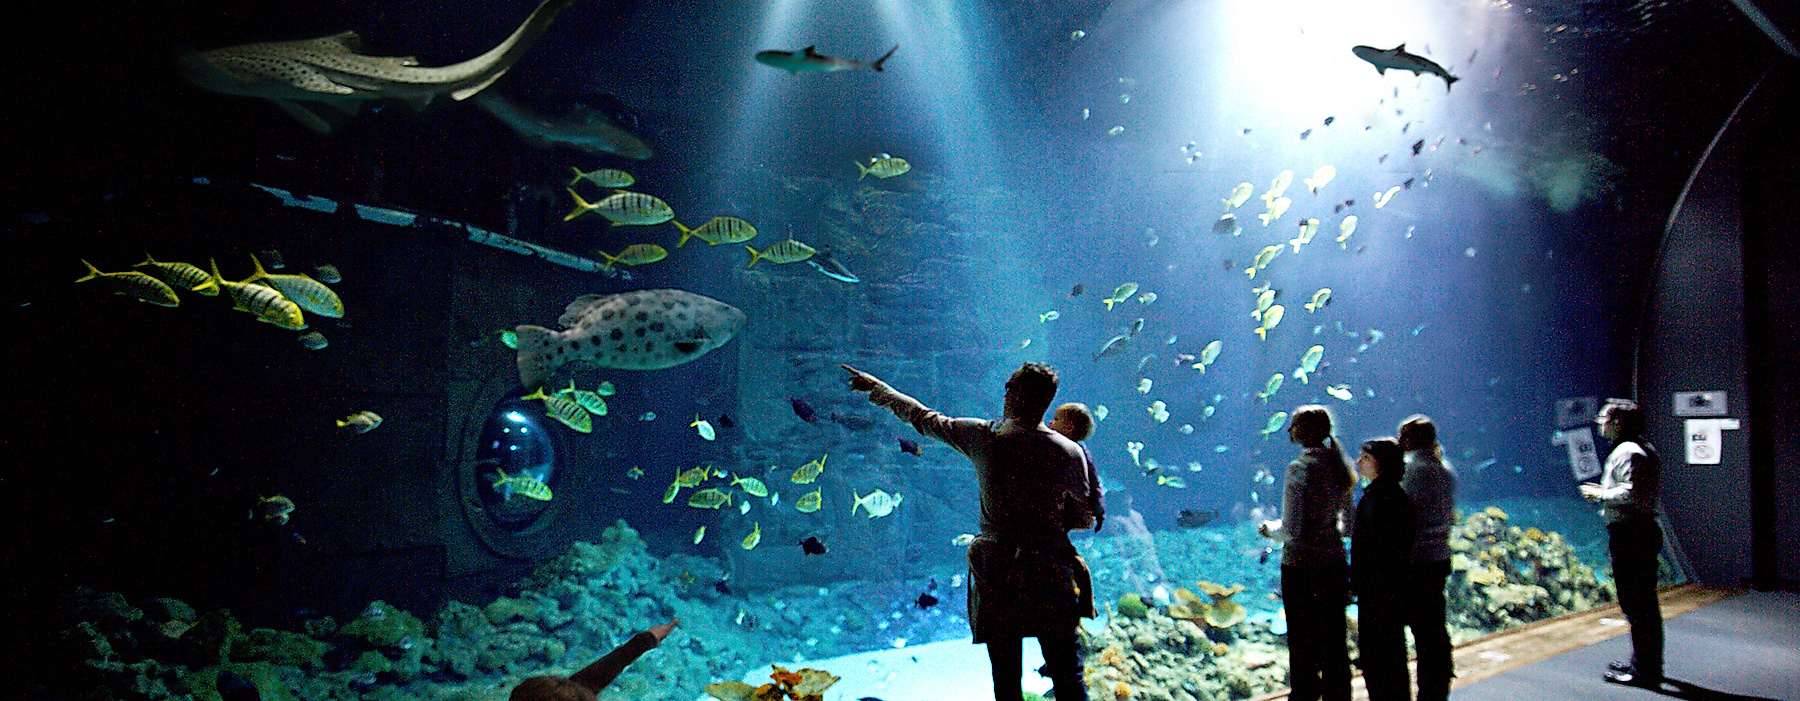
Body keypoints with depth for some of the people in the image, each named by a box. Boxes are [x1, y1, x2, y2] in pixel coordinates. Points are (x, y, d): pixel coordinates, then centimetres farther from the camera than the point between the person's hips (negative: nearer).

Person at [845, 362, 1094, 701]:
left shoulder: (982, 437, -7)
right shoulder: (1070, 452, -6)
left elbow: (922, 417, 6)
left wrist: (876, 388, 21)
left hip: (997, 576, 0)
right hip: (1052, 573, 0)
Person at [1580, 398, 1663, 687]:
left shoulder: (1627, 452, -15)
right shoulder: (1645, 449, 17)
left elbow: (1630, 494, -25)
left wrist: (1599, 494, -11)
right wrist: (1604, 491, 16)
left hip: (1628, 534, -11)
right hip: (1645, 531, 11)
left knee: (1635, 604, -6)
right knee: (1645, 603, 17)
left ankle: (1644, 671, -2)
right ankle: (1646, 664, 27)